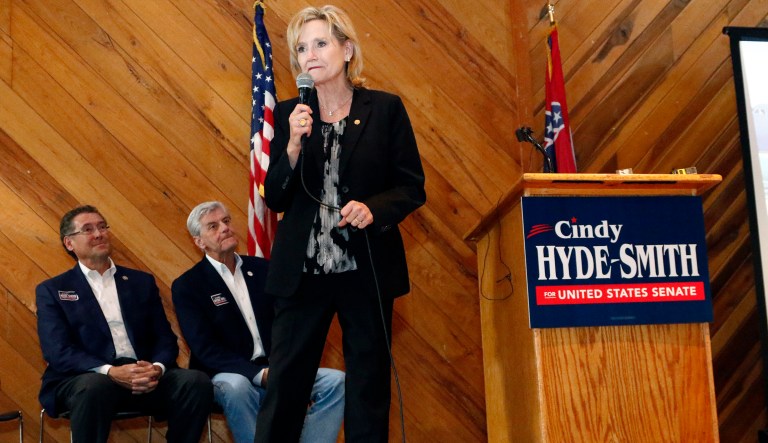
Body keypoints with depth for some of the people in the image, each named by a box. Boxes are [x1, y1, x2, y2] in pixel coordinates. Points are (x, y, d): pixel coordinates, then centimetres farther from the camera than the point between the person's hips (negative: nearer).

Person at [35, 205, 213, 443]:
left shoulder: (142, 281, 19)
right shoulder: (52, 290, 10)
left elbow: (165, 338, 13)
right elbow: (58, 351, -4)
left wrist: (157, 368, -12)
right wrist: (110, 371, -21)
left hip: (145, 376, 3)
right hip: (84, 379, -3)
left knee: (197, 381, -25)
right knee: (94, 387, -39)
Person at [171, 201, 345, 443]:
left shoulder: (263, 269, 12)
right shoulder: (187, 286, -1)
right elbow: (206, 349, -11)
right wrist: (261, 375, -23)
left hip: (277, 370, 4)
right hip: (232, 376, -4)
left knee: (336, 381, -19)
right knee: (236, 387, -39)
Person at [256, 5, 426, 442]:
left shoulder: (386, 108, 0)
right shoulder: (289, 113, 6)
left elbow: (413, 188, 1)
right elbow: (275, 198, 3)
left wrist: (373, 208, -18)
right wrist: (294, 145, -13)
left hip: (368, 270, -1)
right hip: (302, 271, 1)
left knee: (369, 386, 6)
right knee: (285, 385, 2)